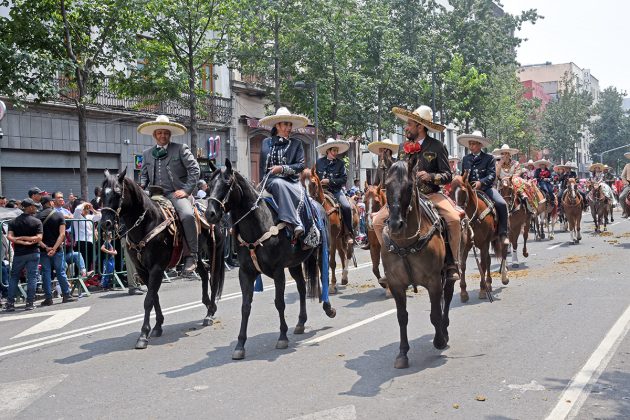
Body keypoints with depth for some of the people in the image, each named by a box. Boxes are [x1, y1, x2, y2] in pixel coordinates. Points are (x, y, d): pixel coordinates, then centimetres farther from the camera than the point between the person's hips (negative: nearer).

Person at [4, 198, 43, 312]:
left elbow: (9, 237, -8)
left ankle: (10, 303, 7)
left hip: (18, 253, 3)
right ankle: (29, 303, 1)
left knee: (14, 277, 12)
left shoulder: (13, 222, 6)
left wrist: (22, 241, -11)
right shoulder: (37, 221, -5)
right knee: (32, 277, 2)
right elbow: (39, 237, -15)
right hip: (33, 253, -3)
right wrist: (25, 238, -10)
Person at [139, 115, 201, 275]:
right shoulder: (147, 153, 20)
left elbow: (194, 169, -1)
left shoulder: (181, 149, 6)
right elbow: (144, 175, 26)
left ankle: (191, 257, -22)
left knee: (187, 216, -32)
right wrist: (141, 187, 4)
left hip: (176, 193, -5)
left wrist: (186, 190, -11)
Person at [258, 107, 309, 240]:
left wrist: (283, 168, -13)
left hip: (291, 181, 1)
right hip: (271, 181, -1)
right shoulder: (266, 143, 16)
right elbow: (262, 166, 17)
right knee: (279, 184, -37)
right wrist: (263, 183, 4)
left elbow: (300, 165, 1)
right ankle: (294, 225, -47)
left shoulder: (296, 144, 12)